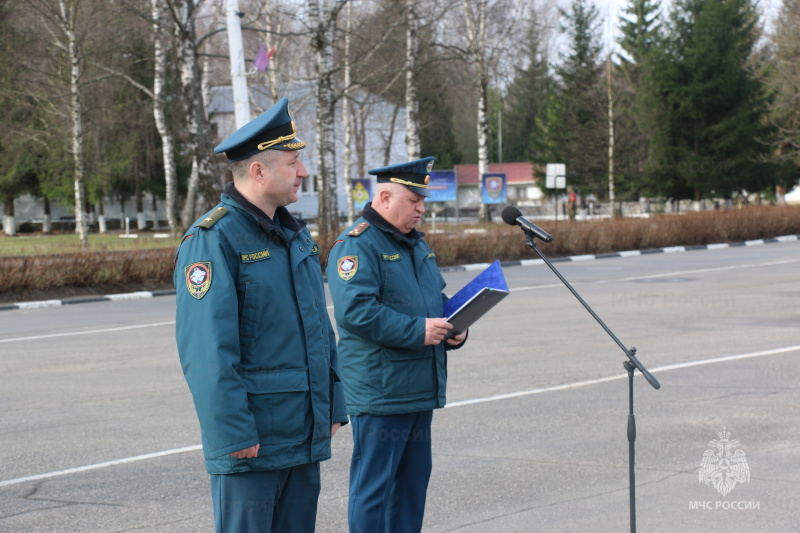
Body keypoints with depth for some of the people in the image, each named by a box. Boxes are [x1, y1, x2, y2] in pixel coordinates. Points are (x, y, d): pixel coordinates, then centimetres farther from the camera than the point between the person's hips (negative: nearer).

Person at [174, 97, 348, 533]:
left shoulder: (295, 235, 14)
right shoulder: (213, 239, -14)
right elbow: (208, 351, -19)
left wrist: (333, 406, 16)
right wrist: (233, 435, -21)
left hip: (305, 435, 8)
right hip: (251, 441, -8)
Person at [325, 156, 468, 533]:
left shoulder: (416, 243, 18)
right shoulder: (356, 244, -12)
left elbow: (437, 299, 28)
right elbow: (354, 310, -24)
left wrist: (453, 331, 6)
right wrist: (417, 331, -24)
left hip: (421, 388, 9)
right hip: (380, 392, -9)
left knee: (413, 481, 15)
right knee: (374, 485, -4)